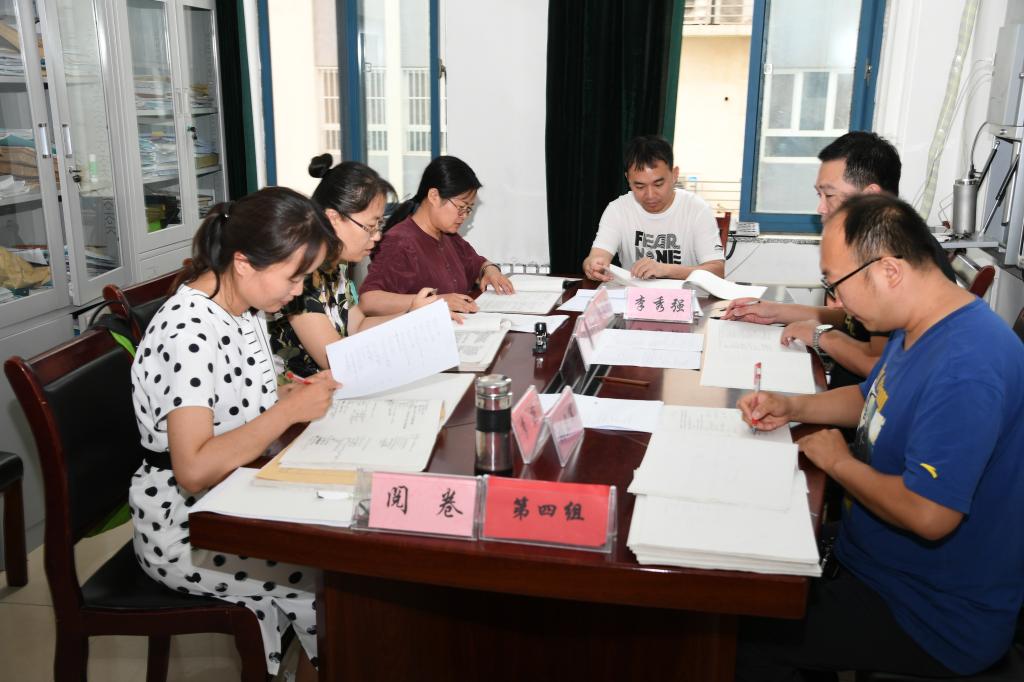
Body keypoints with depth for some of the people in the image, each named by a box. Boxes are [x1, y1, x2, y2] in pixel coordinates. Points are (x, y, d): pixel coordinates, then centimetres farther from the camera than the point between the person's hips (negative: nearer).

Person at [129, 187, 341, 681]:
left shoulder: (245, 307, 1)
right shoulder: (188, 332, -27)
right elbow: (195, 470, -33)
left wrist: (307, 390, -5)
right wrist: (293, 408, -28)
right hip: (186, 529, -8)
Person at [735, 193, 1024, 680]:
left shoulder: (965, 368, -32)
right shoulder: (917, 329, 2)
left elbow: (928, 515, -34)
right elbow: (873, 399, 19)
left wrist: (839, 461, -17)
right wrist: (792, 408, 2)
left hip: (936, 620, -9)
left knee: (745, 632, -12)